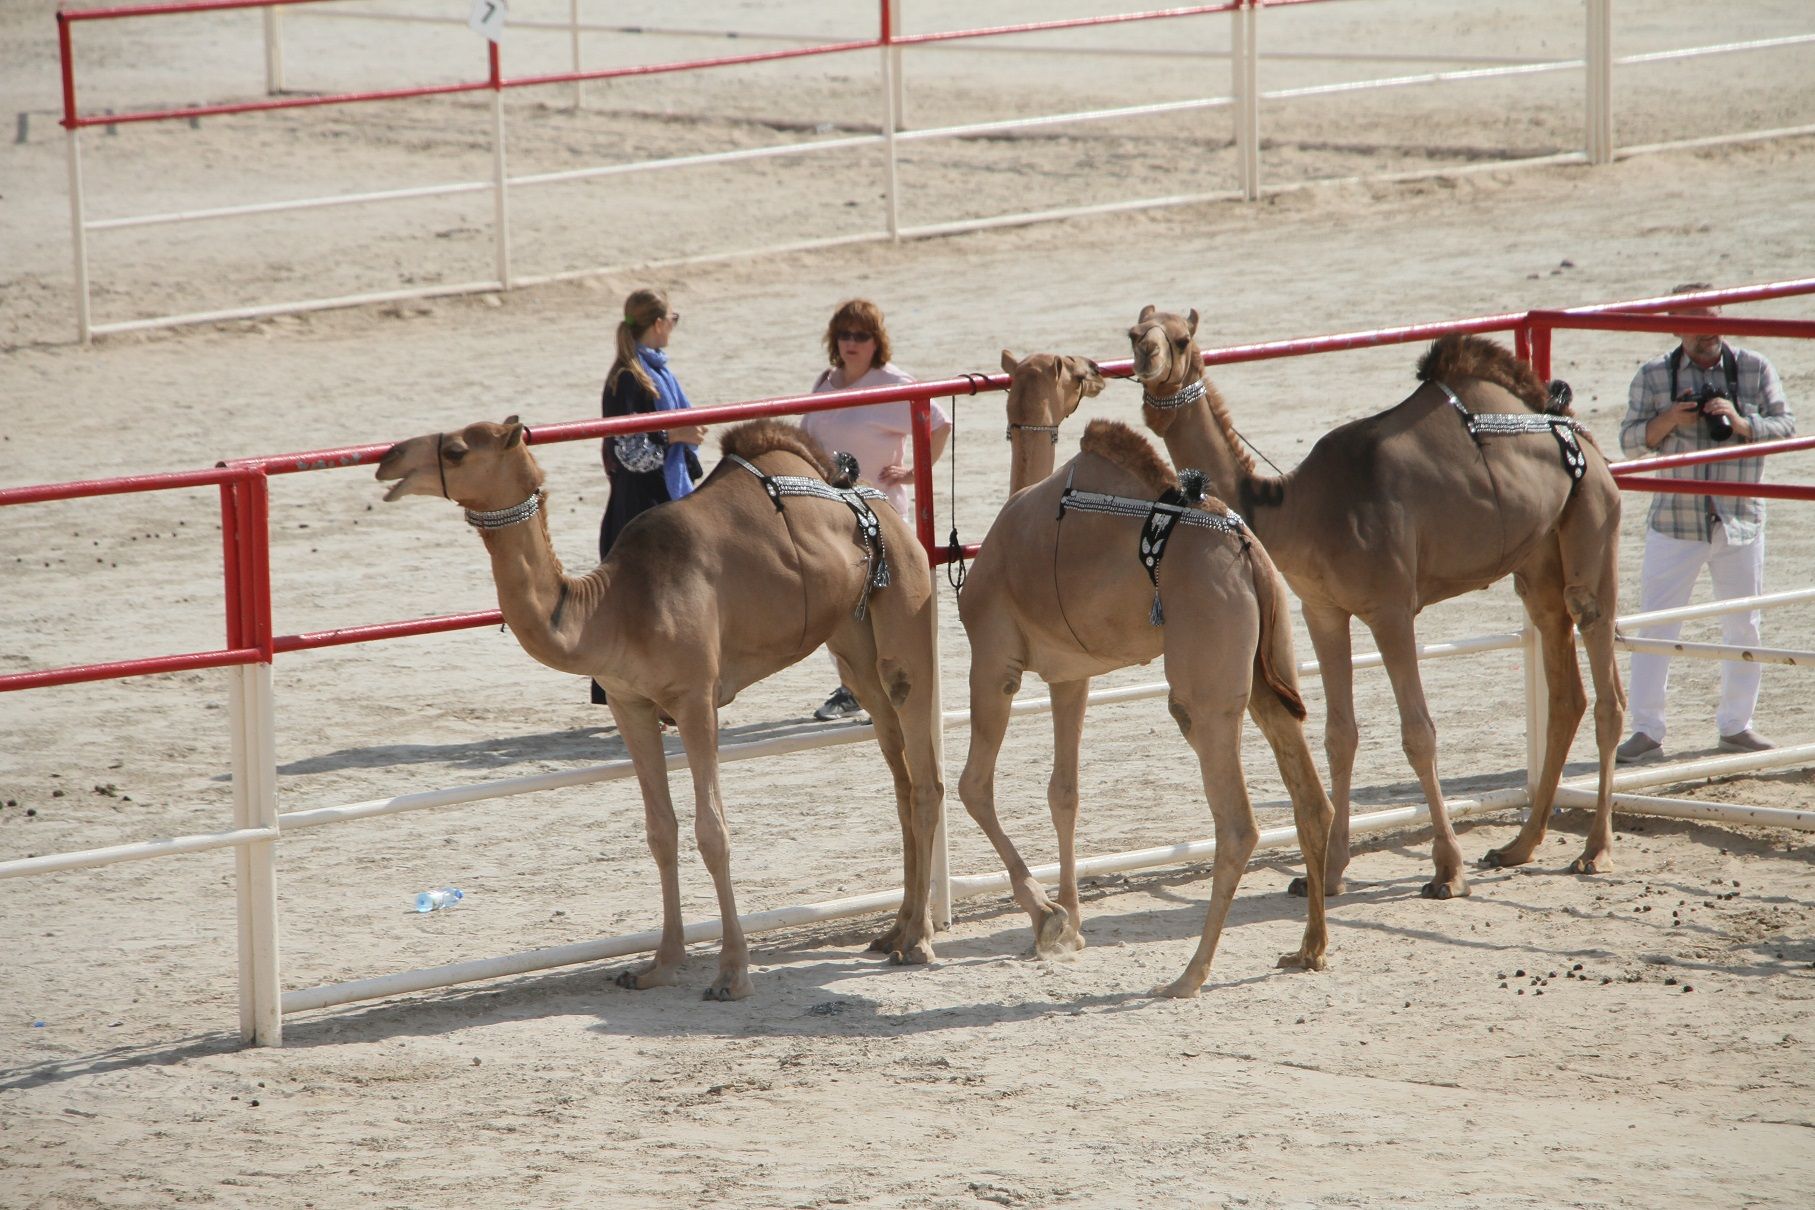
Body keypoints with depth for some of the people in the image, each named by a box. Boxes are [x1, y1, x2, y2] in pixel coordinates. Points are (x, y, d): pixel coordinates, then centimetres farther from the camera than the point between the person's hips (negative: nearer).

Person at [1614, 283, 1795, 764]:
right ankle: (1645, 731, 0)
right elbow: (1631, 440, 1)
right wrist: (1669, 420, -17)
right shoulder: (1653, 376, 2)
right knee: (1655, 628, -5)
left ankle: (1736, 725, 22)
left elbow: (1785, 427, -1)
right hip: (1675, 521, -1)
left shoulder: (1755, 370, 2)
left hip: (1740, 522, 1)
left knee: (1743, 627, 8)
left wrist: (1740, 422, -19)